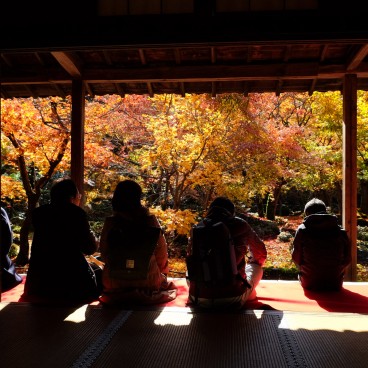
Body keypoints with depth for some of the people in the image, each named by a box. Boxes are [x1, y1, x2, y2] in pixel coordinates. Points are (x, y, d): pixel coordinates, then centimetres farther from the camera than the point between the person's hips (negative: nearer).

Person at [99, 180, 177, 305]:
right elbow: (161, 251, -2)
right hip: (148, 282, 0)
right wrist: (161, 272, 18)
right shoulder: (150, 220, -10)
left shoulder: (110, 222, -10)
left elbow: (104, 254, 0)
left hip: (115, 283, 0)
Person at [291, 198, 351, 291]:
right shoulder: (340, 231, -5)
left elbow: (296, 258, -3)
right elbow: (347, 260, 2)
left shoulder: (302, 230, -9)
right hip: (335, 284, 2)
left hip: (309, 284, -2)